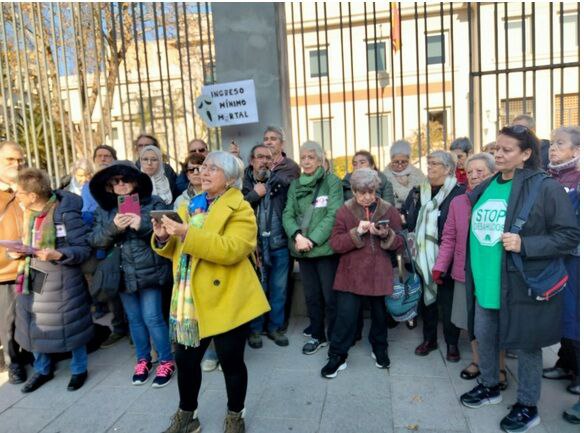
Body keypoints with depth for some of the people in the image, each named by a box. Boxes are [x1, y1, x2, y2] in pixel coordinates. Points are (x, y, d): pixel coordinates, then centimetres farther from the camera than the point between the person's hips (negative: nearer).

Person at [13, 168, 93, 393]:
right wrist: (22, 250, 1)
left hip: (60, 280, -7)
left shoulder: (66, 214, -20)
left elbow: (84, 249, -16)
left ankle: (79, 369, 27)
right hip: (32, 276, 7)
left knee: (68, 325, 6)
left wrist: (59, 255, -30)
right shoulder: (29, 212, 4)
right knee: (36, 325, 15)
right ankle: (43, 369, 37)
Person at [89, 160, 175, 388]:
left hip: (149, 270, -4)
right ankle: (143, 359, 33)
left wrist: (143, 224, -26)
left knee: (152, 317, 0)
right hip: (123, 273, 4)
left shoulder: (153, 203, -5)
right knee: (134, 319, 15)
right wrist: (113, 227, -19)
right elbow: (95, 240, -1)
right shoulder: (104, 209, 6)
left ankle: (166, 361, 18)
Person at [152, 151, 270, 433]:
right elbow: (178, 251, 15)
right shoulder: (192, 205, 12)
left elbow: (230, 250, -25)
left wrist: (187, 234, -28)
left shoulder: (240, 209, -9)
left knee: (231, 361, 9)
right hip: (189, 300, 6)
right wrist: (163, 238, -7)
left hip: (225, 299, -6)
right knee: (185, 359, 14)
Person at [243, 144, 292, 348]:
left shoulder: (280, 181, 5)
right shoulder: (242, 182, -1)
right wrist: (255, 194, -13)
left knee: (278, 289, 12)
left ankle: (275, 327, 27)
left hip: (279, 245, 2)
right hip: (254, 245, -2)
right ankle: (255, 328, 24)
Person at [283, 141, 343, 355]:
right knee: (311, 296, 15)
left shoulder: (332, 182, -4)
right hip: (303, 249, 5)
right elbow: (287, 214, 3)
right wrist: (297, 236, -15)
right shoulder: (295, 185, 10)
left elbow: (333, 215, -13)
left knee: (330, 296, 4)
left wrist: (312, 240, -17)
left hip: (326, 248, -4)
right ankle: (317, 335, 31)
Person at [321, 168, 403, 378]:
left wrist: (386, 235, -19)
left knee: (379, 314, 16)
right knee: (345, 315, -1)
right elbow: (335, 244, -7)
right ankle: (337, 356, 16)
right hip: (351, 274, -1)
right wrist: (356, 232, -21)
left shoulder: (389, 210, 2)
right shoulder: (344, 211, -2)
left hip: (379, 274, 2)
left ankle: (379, 349, 40)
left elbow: (399, 242, 2)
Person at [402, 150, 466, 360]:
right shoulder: (418, 191, 10)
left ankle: (452, 343, 24)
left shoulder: (459, 193, -8)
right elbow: (408, 221, 10)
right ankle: (429, 338, 30)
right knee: (426, 296, 13)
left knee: (448, 300, 6)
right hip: (423, 256, 5)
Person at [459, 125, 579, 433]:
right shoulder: (487, 187, 7)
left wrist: (524, 244, -23)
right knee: (483, 336, 19)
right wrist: (471, 269, 15)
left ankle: (527, 406, 31)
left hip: (522, 285, -6)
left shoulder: (545, 188, -12)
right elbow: (473, 226, 21)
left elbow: (570, 236, -12)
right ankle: (489, 386, 43)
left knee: (526, 344, 10)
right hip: (486, 282, 7)